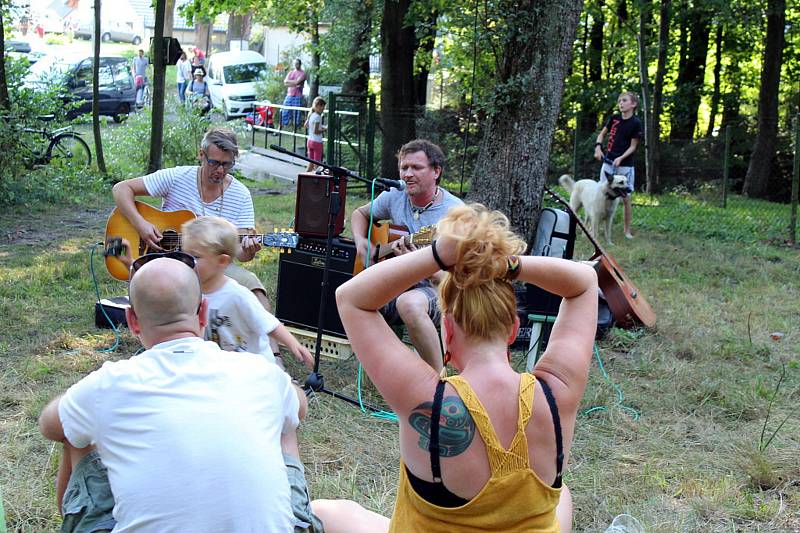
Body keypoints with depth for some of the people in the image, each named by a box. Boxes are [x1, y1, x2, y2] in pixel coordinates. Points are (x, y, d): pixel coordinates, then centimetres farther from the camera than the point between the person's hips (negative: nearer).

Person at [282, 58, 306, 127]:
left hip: (297, 96, -5)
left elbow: (297, 82, -16)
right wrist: (294, 84, -8)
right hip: (289, 95, 5)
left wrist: (289, 81, -1)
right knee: (285, 111, 2)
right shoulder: (291, 73, 15)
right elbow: (285, 82, 2)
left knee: (296, 113, -4)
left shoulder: (302, 73, -1)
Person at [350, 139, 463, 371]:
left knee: (410, 303, -41)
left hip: (433, 290, -5)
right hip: (393, 285, 5)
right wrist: (361, 242, 5)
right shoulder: (395, 196, 5)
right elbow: (360, 214, 26)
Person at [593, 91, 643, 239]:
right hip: (608, 162, 3)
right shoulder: (613, 119, 4)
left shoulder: (636, 123, -8)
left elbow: (633, 146, -7)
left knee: (626, 198, 2)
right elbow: (602, 134, 15)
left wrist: (620, 158, -20)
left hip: (625, 165, -3)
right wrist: (598, 147, -3)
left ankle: (627, 230, 11)